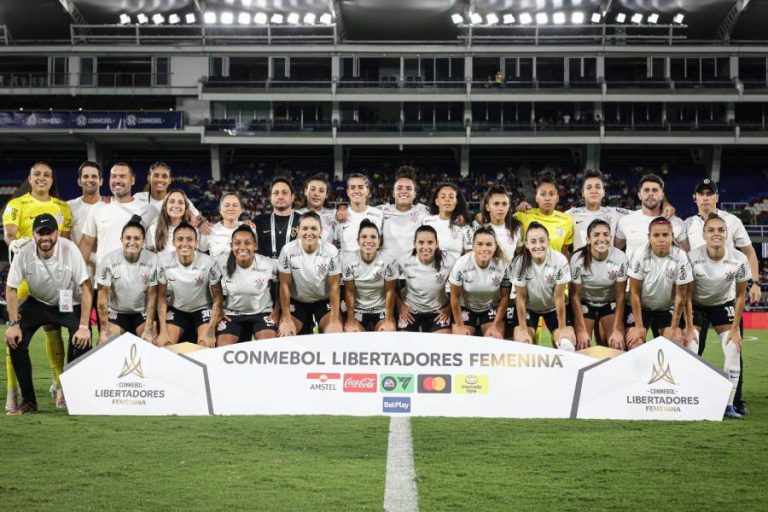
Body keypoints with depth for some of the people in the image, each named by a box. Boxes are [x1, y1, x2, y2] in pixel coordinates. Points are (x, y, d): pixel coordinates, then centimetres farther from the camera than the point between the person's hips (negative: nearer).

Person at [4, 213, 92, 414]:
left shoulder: (70, 250, -25)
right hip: (37, 303, 2)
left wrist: (84, 326, -27)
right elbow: (11, 289, -9)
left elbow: (86, 288, -22)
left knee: (82, 341, -24)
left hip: (70, 305, -2)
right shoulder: (24, 254, -19)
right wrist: (13, 323, -17)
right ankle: (28, 400, -4)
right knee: (15, 340, -17)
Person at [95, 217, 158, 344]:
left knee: (151, 343, -19)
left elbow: (152, 296, -10)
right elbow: (103, 295, -12)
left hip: (143, 313, 0)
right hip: (116, 312, 0)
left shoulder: (152, 260, -16)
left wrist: (148, 330, -15)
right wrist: (104, 331, -15)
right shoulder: (109, 260, -17)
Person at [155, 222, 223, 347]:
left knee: (206, 346, -23)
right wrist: (163, 331, -15)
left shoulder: (208, 263, -23)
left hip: (203, 309, -2)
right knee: (163, 346, -18)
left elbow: (217, 297, -13)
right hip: (176, 309, 2)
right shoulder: (164, 262, -19)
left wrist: (210, 330, -22)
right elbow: (162, 297, -8)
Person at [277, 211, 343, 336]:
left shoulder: (331, 252, -18)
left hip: (324, 301, 0)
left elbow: (334, 287, -12)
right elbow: (285, 285, -12)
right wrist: (287, 320, -16)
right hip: (296, 301, 0)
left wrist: (335, 321, -19)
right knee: (285, 335, -18)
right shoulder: (288, 250, -18)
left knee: (336, 334, -21)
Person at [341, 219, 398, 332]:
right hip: (357, 311, 0)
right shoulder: (349, 260, -13)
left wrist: (389, 320, -11)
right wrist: (351, 321, -10)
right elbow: (349, 292, -8)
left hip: (382, 311, 0)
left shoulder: (387, 260, -16)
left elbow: (390, 291, -9)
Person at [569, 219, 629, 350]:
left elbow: (620, 295, -12)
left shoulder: (621, 259, -23)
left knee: (617, 345, -14)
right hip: (585, 303, -1)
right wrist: (582, 330, -18)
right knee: (582, 346, -13)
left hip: (610, 303, 1)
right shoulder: (578, 259, -24)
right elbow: (575, 295, -14)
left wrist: (617, 329, -16)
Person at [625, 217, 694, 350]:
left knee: (676, 341, -15)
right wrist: (639, 326, -16)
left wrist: (674, 328, -11)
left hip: (667, 309, 1)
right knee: (635, 342, -18)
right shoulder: (640, 255, -19)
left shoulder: (680, 257, -18)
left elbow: (680, 296, -10)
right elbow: (634, 292, -13)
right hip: (641, 307, -1)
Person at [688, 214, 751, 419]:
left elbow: (740, 295, -8)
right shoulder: (692, 257, -26)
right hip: (696, 305, -1)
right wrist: (688, 327, -18)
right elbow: (687, 294, -16)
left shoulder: (739, 259, -22)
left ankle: (728, 404, 0)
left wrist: (735, 328, -8)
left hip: (724, 304, 2)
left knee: (734, 352, -10)